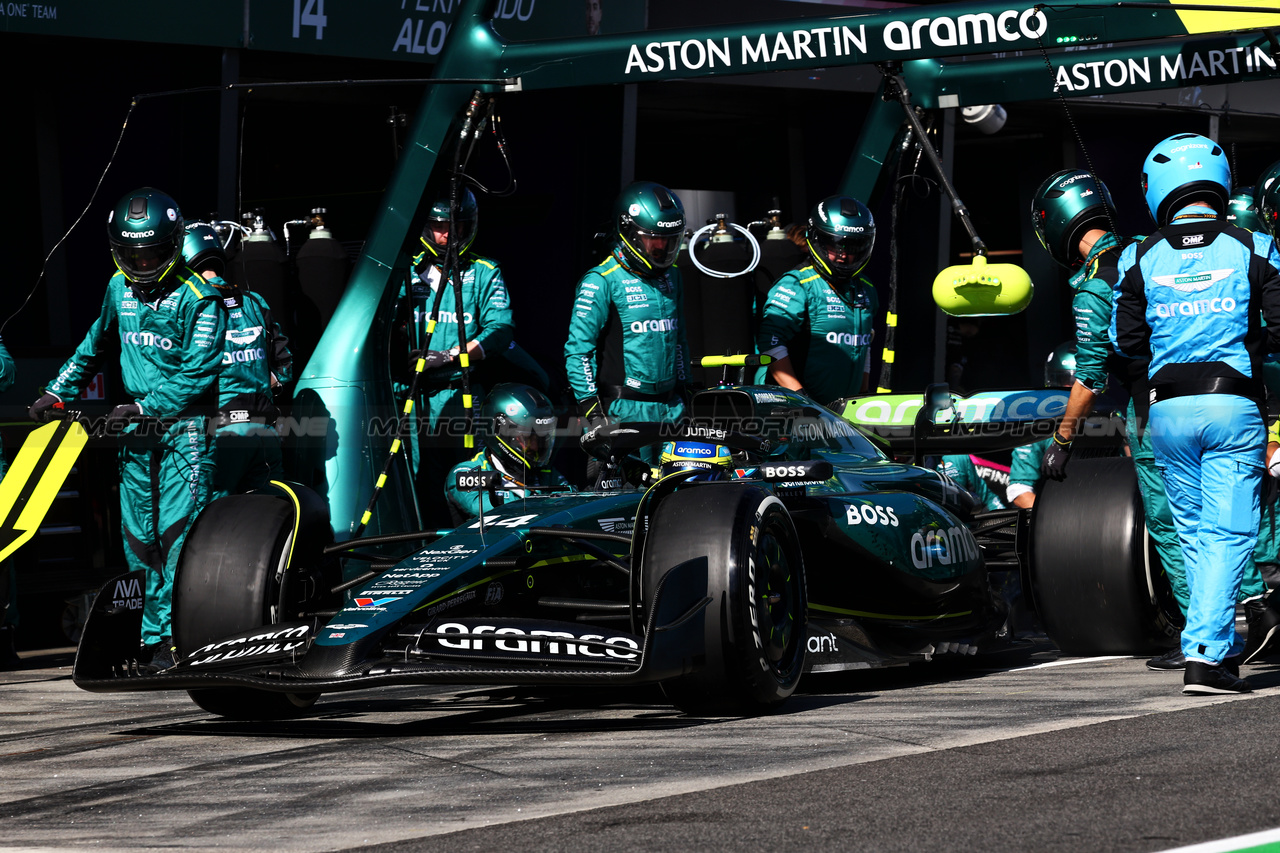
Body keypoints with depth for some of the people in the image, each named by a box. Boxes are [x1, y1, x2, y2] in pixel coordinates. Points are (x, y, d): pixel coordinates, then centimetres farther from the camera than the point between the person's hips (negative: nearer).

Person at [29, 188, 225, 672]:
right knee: (139, 539, 4)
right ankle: (150, 643, 7)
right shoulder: (120, 288, 9)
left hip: (184, 425, -6)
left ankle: (169, 637, -17)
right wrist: (57, 392, 21)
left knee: (178, 532, -15)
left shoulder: (199, 297, -11)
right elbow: (97, 344, 26)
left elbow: (198, 372, -18)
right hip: (135, 430, 6)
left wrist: (144, 406, -25)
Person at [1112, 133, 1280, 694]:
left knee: (1192, 531, 16)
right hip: (1234, 404, -2)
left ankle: (1218, 643, 22)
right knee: (1227, 534, -2)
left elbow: (1126, 341, 4)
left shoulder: (1140, 259, 1)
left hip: (1168, 409, 2)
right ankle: (1206, 654, -12)